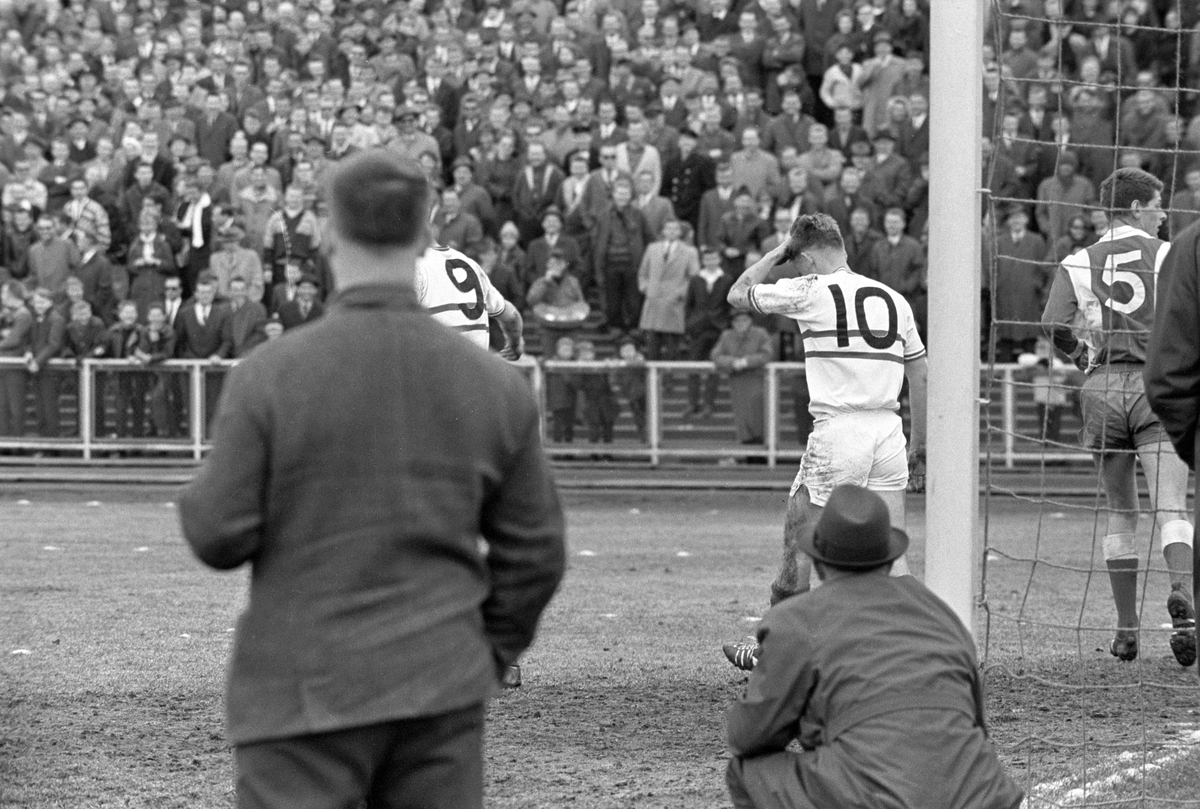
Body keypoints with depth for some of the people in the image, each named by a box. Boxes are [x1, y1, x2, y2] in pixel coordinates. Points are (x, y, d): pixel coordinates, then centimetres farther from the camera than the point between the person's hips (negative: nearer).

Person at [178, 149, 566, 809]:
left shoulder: (270, 375, -10)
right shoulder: (493, 384, 1)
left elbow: (219, 537, -8)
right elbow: (535, 550, 6)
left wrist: (200, 493, 13)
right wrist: (491, 653, 19)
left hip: (306, 690, -3)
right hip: (441, 687, 3)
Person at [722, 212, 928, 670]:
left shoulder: (808, 292, -2)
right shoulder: (893, 299, 14)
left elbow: (737, 296, 12)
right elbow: (920, 376, 16)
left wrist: (778, 253, 21)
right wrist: (919, 447, 22)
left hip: (837, 431, -5)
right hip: (888, 430, 5)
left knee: (798, 544, 8)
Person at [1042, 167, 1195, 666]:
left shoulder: (1078, 263, 7)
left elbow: (1055, 326, -5)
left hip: (1103, 387, 2)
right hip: (1159, 384, -2)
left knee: (1120, 512, 13)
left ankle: (1126, 629, 12)